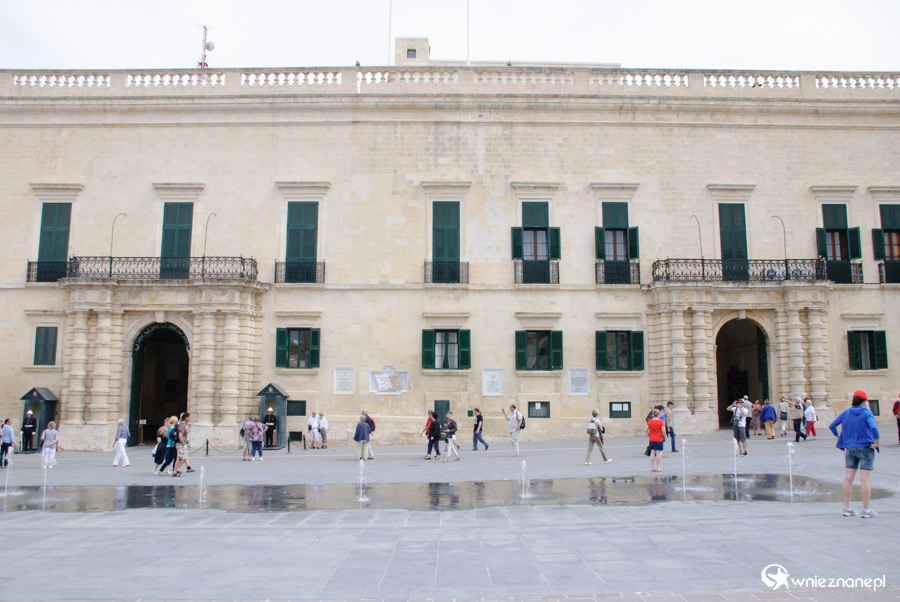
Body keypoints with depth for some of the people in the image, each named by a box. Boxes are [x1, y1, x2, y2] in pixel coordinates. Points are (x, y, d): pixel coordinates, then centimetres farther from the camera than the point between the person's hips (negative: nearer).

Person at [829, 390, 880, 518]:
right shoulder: (866, 413, -9)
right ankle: (866, 510, 2)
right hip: (865, 448, -5)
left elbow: (832, 425, 5)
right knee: (865, 480, -1)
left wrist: (838, 436, 15)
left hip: (850, 449, 5)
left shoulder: (845, 413, 5)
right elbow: (873, 427, -26)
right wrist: (877, 441, -15)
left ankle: (847, 508, 13)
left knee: (848, 479, 8)